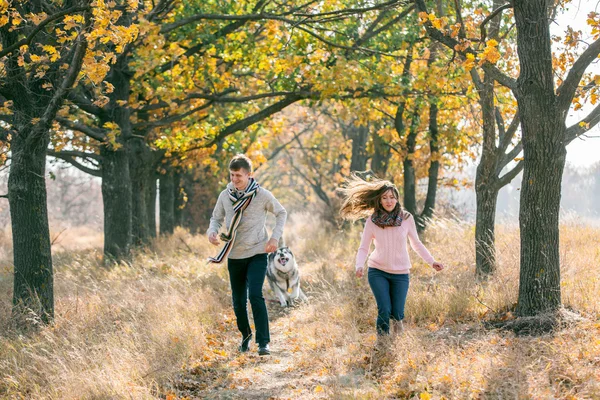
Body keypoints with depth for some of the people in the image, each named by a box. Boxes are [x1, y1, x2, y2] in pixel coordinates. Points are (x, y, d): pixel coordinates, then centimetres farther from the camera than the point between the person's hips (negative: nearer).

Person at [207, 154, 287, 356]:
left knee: (255, 295, -19)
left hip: (257, 254, -4)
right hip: (234, 256, 4)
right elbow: (216, 217, 13)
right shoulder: (225, 196, -1)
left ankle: (263, 342, -14)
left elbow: (281, 213, 5)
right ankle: (246, 335, 35)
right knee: (238, 301, 11)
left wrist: (275, 236, -7)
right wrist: (212, 231, -9)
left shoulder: (262, 195, -9)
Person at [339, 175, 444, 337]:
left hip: (401, 273, 1)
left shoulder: (406, 218, -6)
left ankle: (397, 321, 37)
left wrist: (432, 261, -2)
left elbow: (416, 244, 6)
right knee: (384, 311, -11)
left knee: (397, 313, 0)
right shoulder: (372, 221, -8)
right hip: (378, 272, -1)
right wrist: (359, 266, -22)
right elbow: (363, 248, -4)